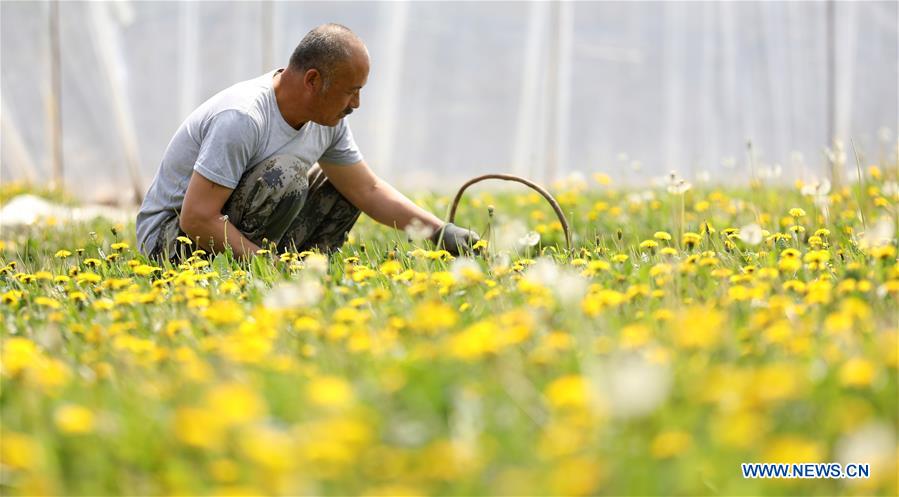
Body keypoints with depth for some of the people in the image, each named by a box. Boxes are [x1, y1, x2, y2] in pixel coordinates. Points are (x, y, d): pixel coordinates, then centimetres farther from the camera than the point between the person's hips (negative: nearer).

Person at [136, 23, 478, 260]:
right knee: (284, 175, -30)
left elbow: (369, 190, 8)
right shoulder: (242, 118, -30)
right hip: (170, 239, -9)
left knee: (341, 185, 7)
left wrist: (440, 231, -1)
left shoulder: (328, 120, -2)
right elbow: (196, 219, -31)